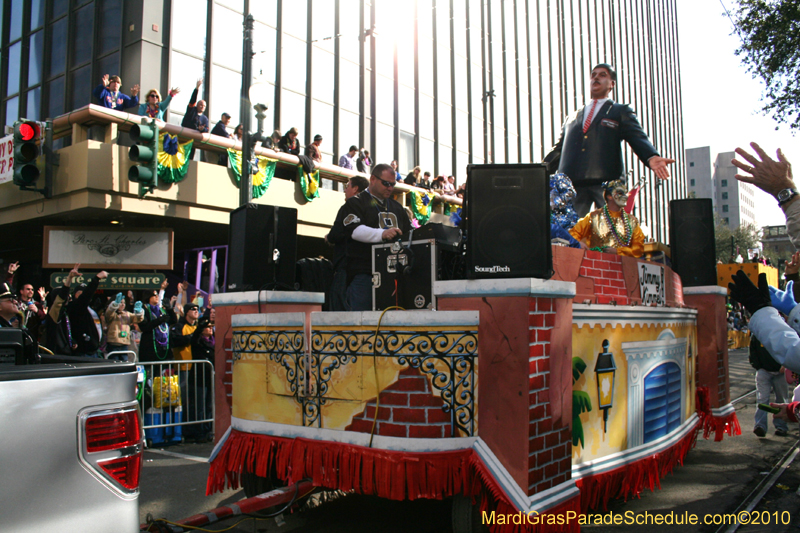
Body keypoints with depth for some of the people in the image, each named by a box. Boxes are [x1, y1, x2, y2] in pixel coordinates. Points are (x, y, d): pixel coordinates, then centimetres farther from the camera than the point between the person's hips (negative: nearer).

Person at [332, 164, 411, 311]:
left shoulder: (396, 207, 24)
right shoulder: (356, 203, 2)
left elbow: (409, 232, 28)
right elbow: (353, 229, -15)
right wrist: (382, 234, -29)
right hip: (363, 272, -6)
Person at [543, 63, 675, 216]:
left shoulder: (621, 112, 16)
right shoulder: (572, 117, 27)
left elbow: (637, 138, 1)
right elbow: (559, 148, 25)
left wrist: (652, 157, -19)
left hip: (607, 180, -3)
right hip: (572, 183, 3)